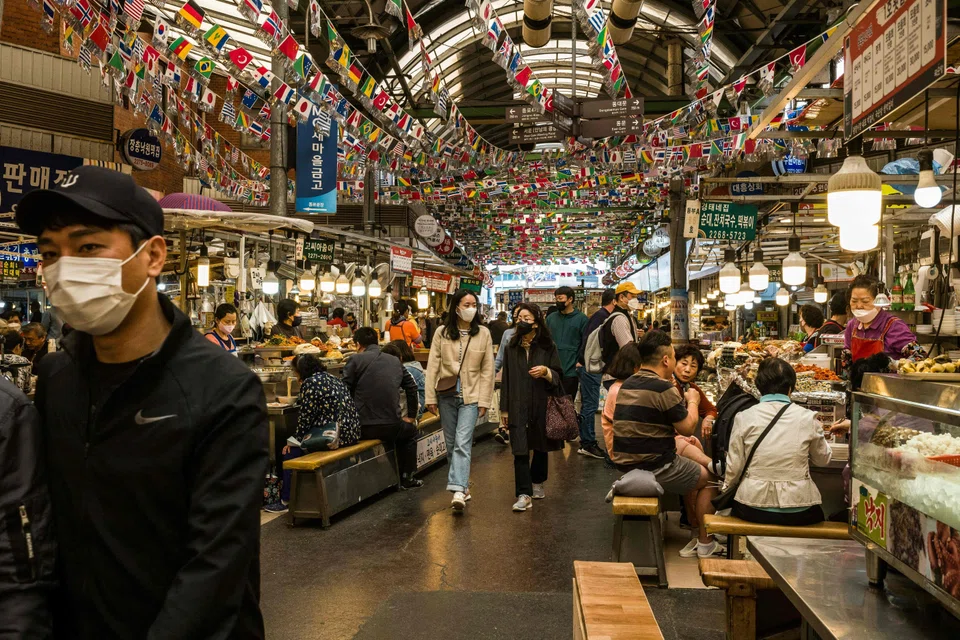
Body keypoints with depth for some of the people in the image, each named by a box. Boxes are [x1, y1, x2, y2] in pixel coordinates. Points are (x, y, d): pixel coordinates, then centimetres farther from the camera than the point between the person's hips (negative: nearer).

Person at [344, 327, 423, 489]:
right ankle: (407, 479, 33)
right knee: (410, 431, 33)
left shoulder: (356, 360, -1)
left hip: (362, 429, -2)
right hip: (391, 426, 2)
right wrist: (411, 415, 26)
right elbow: (412, 387, 16)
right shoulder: (394, 360, 11)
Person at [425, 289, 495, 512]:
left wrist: (484, 401, -3)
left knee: (463, 443, -14)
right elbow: (432, 366, 0)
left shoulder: (483, 333, 0)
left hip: (471, 396, -2)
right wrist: (430, 397, -3)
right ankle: (462, 484, 26)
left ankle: (458, 491, -19)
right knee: (451, 444, 11)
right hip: (446, 395, 2)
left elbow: (487, 370, 0)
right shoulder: (442, 333, 1)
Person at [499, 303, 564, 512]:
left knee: (540, 446, 13)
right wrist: (504, 409, 9)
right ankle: (524, 494, -7)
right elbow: (506, 379, 11)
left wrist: (546, 372, -20)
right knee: (520, 450, -8)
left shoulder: (547, 347, 0)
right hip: (517, 406, 1)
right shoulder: (512, 348, 8)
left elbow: (558, 377, 2)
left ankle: (537, 483, 35)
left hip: (541, 405, -1)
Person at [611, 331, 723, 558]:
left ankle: (696, 528, 40)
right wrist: (692, 402, 5)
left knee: (692, 471, 30)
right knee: (708, 478, 16)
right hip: (655, 469, -8)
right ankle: (705, 543, 24)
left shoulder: (627, 385, 8)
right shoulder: (664, 388, -19)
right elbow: (688, 428, -11)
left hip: (626, 465, 8)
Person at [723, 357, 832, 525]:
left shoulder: (744, 417, -6)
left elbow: (734, 466, -2)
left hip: (752, 509, 0)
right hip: (797, 513, 0)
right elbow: (823, 459, 10)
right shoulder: (807, 418, -6)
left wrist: (726, 487, 18)